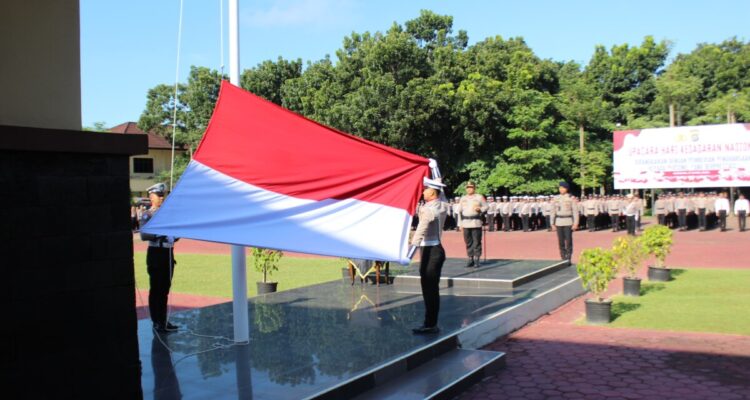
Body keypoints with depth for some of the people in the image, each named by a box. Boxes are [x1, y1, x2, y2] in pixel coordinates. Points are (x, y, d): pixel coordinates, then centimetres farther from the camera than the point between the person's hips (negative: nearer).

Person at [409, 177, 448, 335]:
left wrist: (411, 249, -36)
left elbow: (421, 230, -28)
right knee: (432, 289, 13)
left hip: (430, 251, -9)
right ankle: (432, 323, 20)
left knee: (429, 289, -5)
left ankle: (430, 325, 0)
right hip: (436, 249, 9)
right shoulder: (442, 206, 9)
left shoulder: (429, 209, -17)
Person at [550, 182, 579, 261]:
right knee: (561, 241, 4)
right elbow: (553, 211, 11)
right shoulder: (556, 199, 7)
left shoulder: (571, 199, -3)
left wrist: (575, 223, -10)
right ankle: (563, 258, 12)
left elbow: (575, 211, -4)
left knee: (568, 240, -6)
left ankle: (568, 258, -1)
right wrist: (552, 223, 7)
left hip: (568, 222, -3)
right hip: (559, 222, 3)